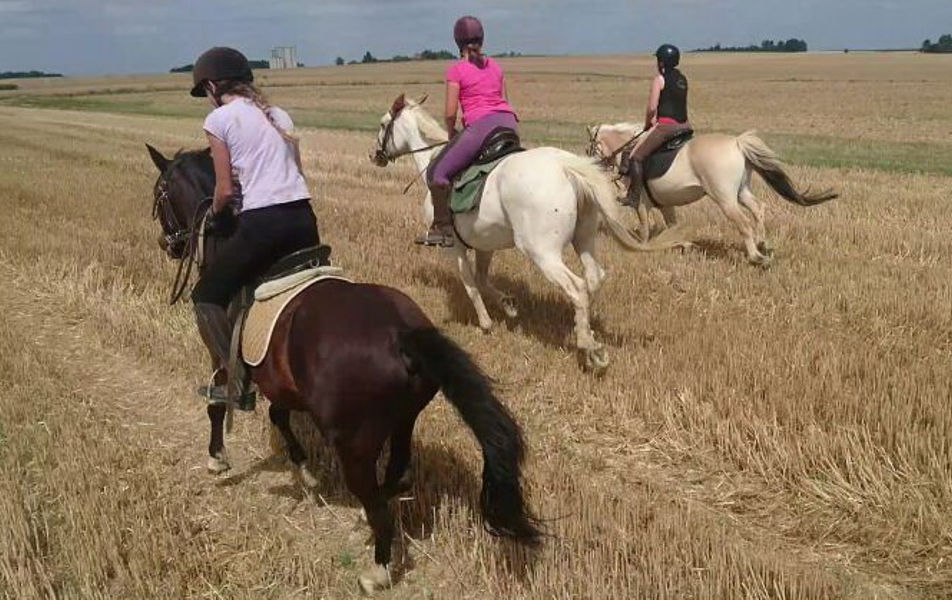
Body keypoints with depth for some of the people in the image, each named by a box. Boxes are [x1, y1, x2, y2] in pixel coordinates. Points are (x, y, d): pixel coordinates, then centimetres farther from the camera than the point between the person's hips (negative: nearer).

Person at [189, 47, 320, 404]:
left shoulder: (219, 119, 2)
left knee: (207, 296, 10)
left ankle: (233, 379, 3)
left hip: (260, 223, -6)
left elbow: (226, 189, -1)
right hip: (303, 217, 6)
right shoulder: (279, 115, 20)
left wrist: (213, 215, 17)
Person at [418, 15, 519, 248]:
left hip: (481, 124, -6)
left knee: (437, 172, 0)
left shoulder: (456, 70, 5)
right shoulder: (495, 66, 20)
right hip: (509, 122, 6)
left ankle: (443, 229, -4)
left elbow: (450, 113, 0)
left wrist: (452, 135, 19)